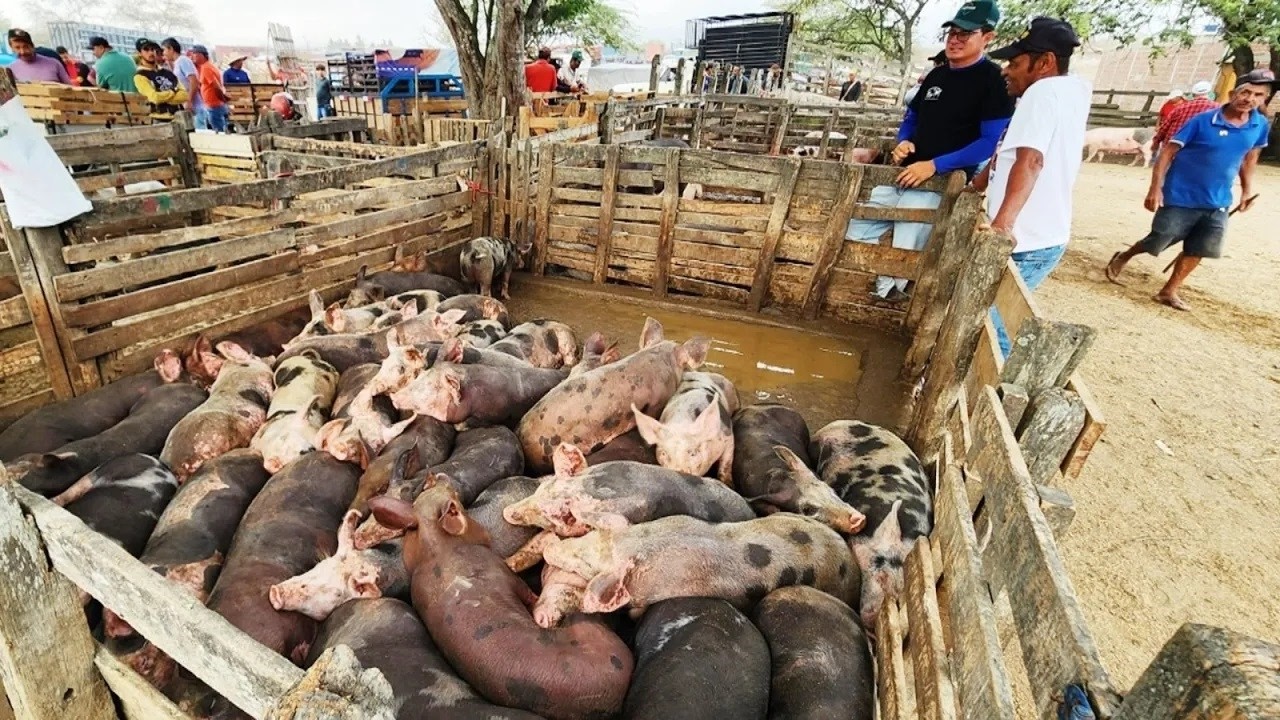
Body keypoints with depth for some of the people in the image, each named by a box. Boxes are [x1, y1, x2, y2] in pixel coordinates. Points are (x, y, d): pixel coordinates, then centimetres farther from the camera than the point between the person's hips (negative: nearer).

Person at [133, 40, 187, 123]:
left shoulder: (167, 72, 17)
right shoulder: (140, 76, 0)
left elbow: (184, 95, 6)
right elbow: (155, 97, -14)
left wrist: (164, 97, -9)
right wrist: (174, 91, 1)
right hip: (160, 120, -5)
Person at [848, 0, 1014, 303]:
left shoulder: (993, 81, -8)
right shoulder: (936, 74, 15)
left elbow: (991, 142, -14)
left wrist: (935, 165, -22)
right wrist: (903, 143, 1)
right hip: (902, 176, 8)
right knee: (856, 232, 8)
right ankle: (886, 290, 21)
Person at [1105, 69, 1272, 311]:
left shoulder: (1261, 126, 1)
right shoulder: (1202, 121, -14)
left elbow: (1250, 157, 17)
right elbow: (1168, 152, -13)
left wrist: (1247, 189, 16)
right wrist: (1155, 188, -21)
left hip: (1217, 204, 5)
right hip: (1180, 198, -5)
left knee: (1197, 251, 5)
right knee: (1156, 243, 5)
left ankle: (1169, 291, 17)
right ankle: (1121, 259, 32)